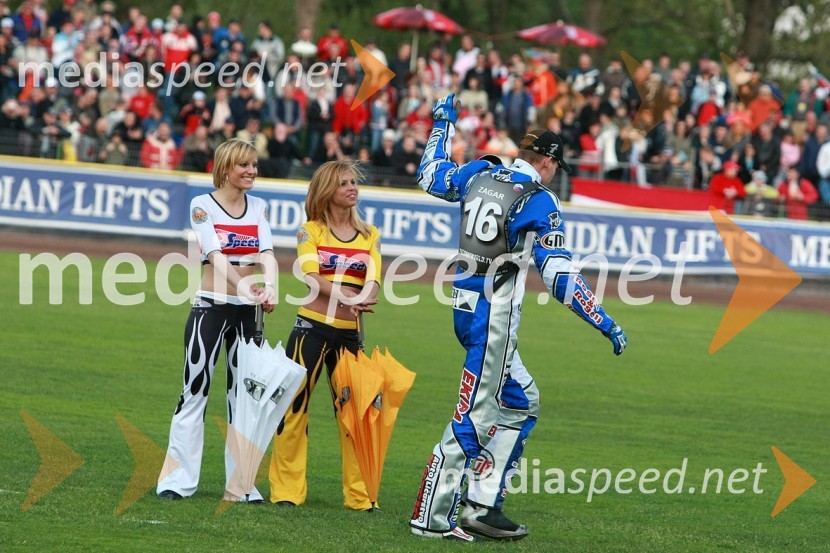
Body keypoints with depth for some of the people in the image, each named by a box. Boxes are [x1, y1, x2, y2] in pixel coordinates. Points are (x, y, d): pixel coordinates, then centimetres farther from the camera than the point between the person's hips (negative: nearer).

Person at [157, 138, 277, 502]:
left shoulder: (259, 208, 8)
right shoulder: (203, 206, -5)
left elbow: (266, 253, -6)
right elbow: (215, 254, -18)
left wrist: (269, 287, -27)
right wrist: (243, 286, -34)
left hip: (248, 310, 4)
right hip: (211, 307, -4)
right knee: (195, 392, -5)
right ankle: (177, 480, -1)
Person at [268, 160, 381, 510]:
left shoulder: (370, 235, 12)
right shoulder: (310, 231, 3)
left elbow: (373, 281, -1)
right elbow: (311, 275, -13)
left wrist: (363, 301, -25)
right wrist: (346, 296, -30)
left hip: (350, 333, 3)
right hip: (312, 327, -3)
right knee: (294, 406, -4)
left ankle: (359, 494, 7)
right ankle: (286, 491, 0)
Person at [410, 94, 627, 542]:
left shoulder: (478, 175, 7)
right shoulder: (540, 202, -10)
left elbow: (431, 176, 28)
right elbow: (561, 278, -13)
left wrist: (442, 124, 41)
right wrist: (606, 325, -8)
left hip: (466, 306, 8)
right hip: (494, 315, -8)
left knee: (521, 404, 18)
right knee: (475, 415, -6)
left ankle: (483, 505, 14)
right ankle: (432, 518, -6)